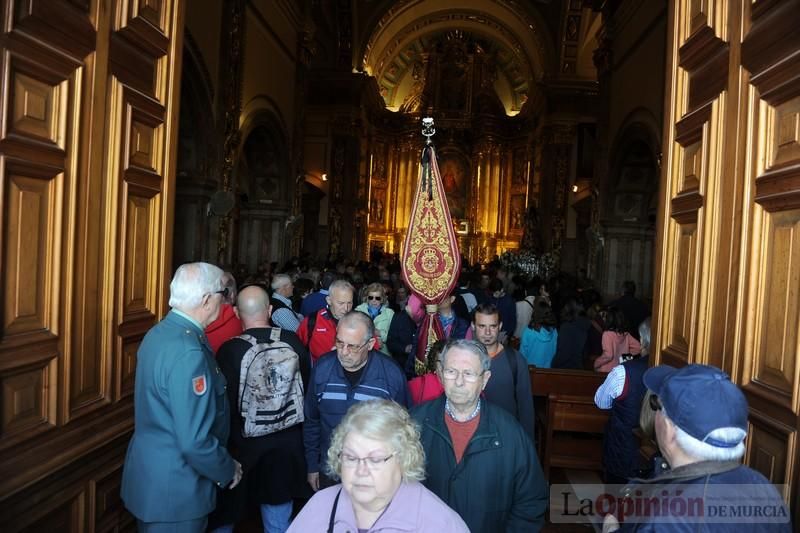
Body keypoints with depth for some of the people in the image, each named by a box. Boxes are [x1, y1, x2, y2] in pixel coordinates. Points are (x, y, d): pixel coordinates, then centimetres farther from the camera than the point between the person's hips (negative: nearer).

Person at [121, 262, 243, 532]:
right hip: (174, 489, -9)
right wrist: (228, 470, -11)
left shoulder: (159, 333, 1)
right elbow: (194, 441, -29)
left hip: (150, 474, 9)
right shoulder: (189, 352, -28)